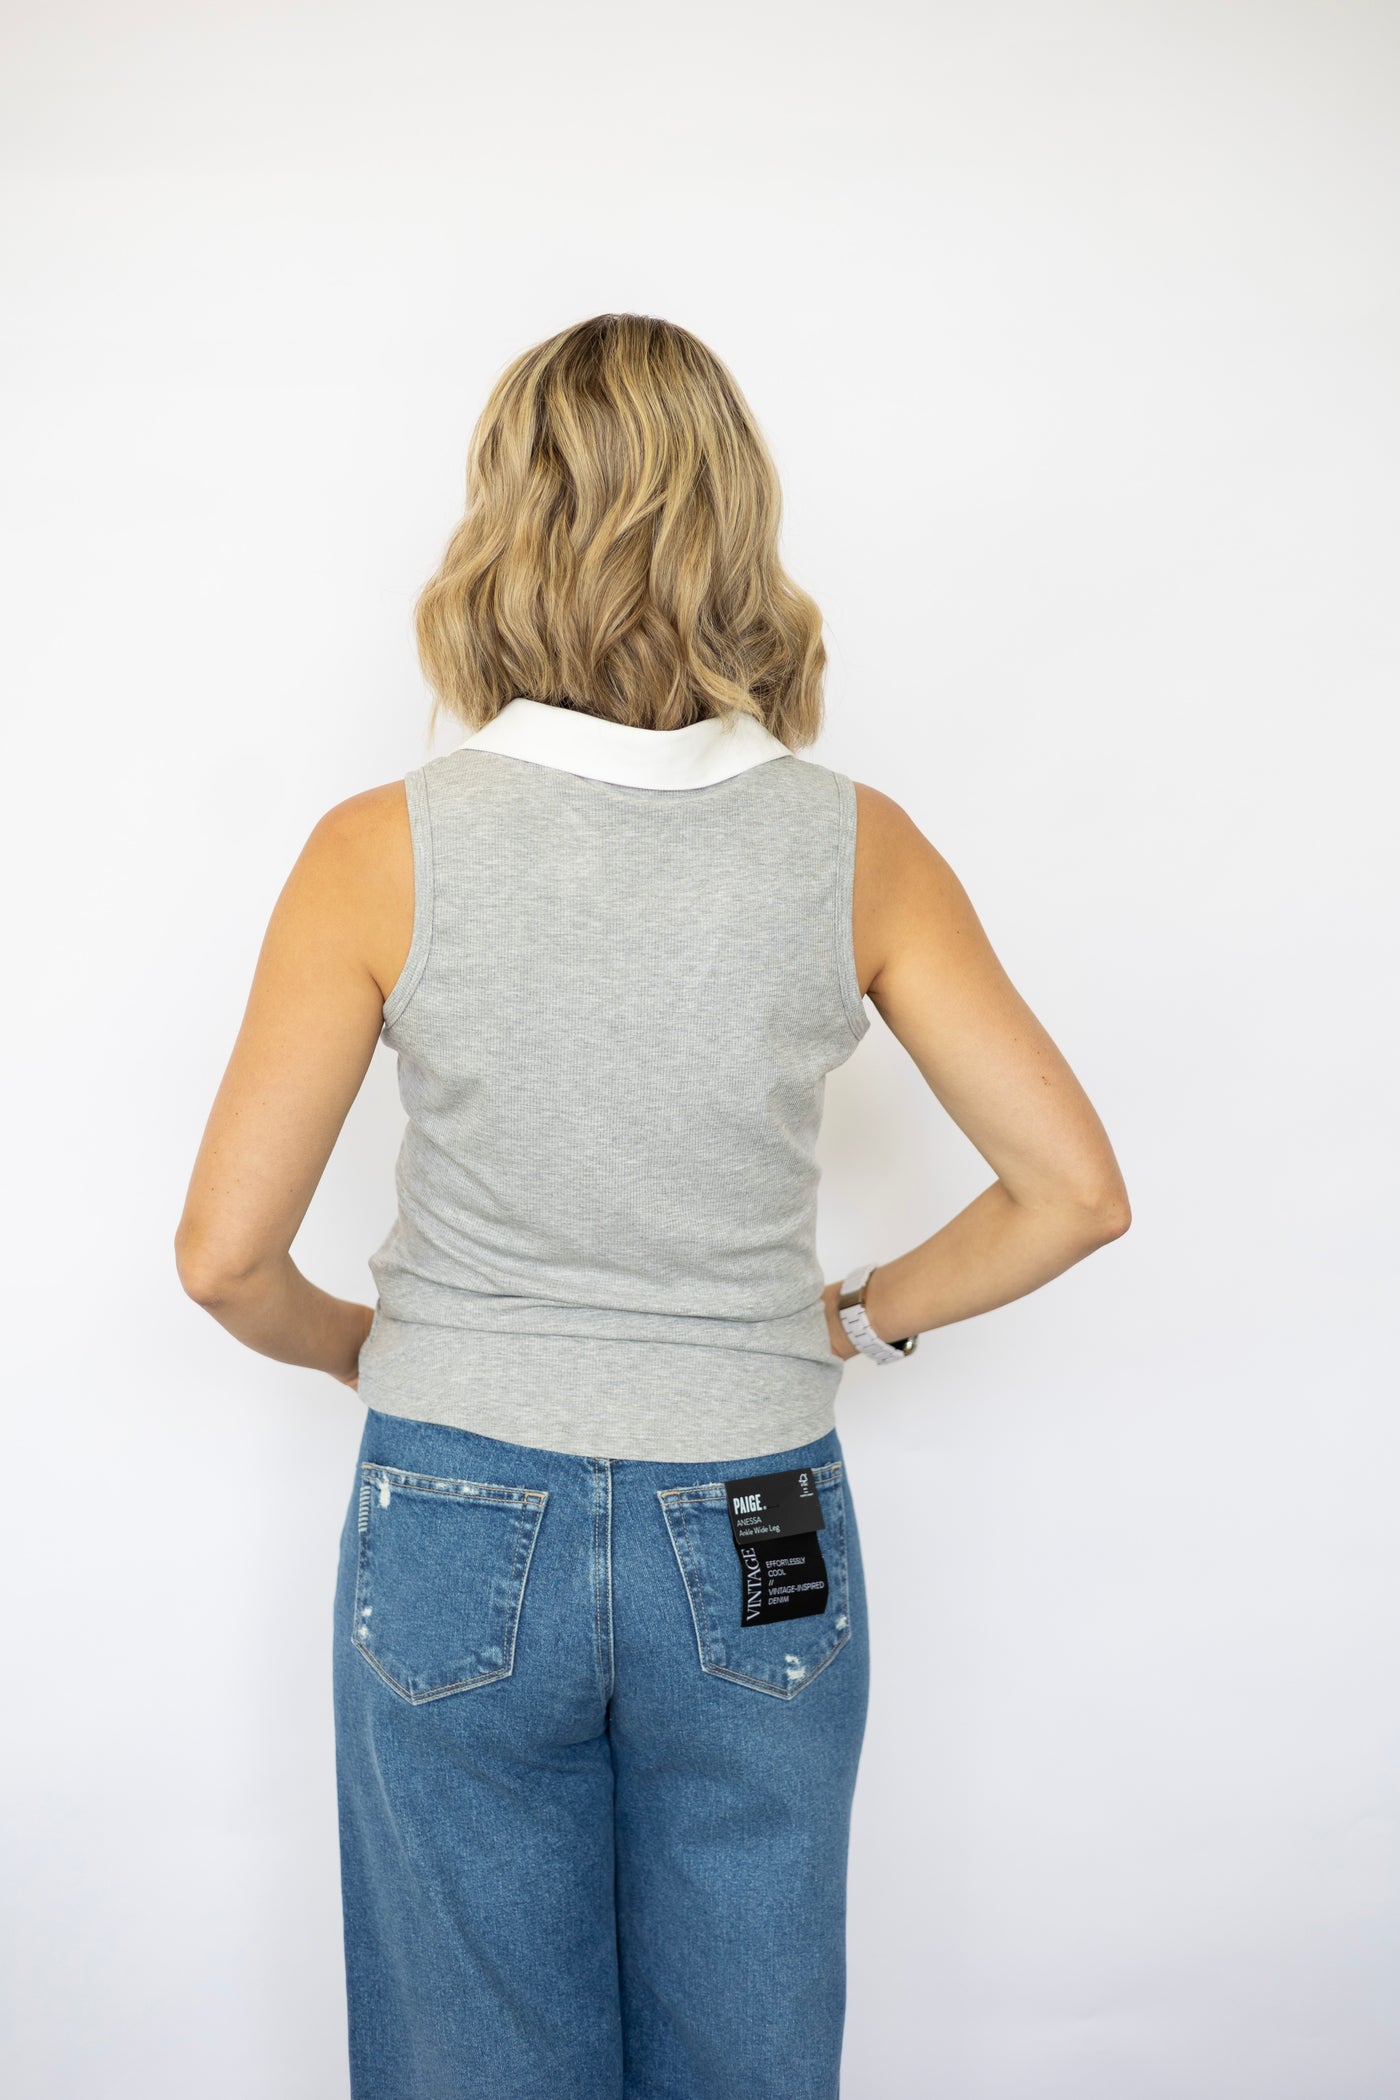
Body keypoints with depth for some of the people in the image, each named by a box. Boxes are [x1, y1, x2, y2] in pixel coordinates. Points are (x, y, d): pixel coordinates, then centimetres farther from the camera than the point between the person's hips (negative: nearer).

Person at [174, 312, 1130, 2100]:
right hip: (757, 1559, 1)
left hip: (458, 1535, -1)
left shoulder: (383, 852, -13)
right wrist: (857, 1320, 8)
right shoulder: (855, 848, -10)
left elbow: (226, 1255, -11)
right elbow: (1074, 1193, -6)